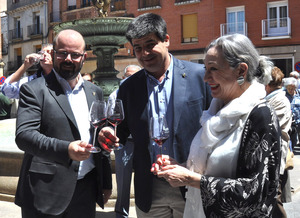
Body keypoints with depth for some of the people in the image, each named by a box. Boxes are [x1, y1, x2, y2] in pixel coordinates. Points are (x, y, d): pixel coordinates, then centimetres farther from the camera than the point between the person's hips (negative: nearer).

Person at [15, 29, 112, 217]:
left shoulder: (95, 92, 13)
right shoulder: (34, 90, -4)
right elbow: (24, 135, -16)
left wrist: (106, 182, 16)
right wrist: (66, 149, -30)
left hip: (86, 192, 5)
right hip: (47, 194, -4)